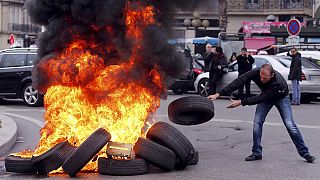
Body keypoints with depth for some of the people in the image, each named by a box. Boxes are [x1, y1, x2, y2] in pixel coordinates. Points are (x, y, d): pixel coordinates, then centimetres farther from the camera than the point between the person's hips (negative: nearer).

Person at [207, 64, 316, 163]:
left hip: (281, 97, -4)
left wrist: (241, 102, -41)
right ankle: (257, 153, 0)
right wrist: (218, 94, -39)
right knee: (257, 123, -10)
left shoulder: (278, 82, -42)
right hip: (266, 96, 4)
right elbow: (238, 82, -33)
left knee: (290, 125, -12)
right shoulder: (255, 73, -31)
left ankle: (304, 153, 0)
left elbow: (261, 98, -39)